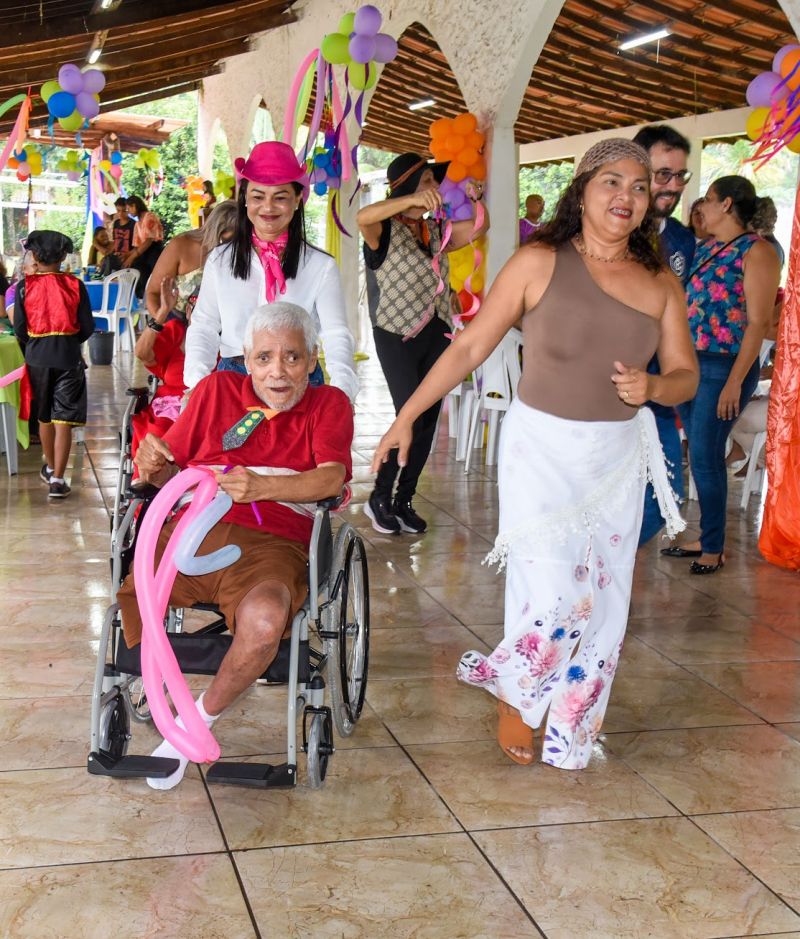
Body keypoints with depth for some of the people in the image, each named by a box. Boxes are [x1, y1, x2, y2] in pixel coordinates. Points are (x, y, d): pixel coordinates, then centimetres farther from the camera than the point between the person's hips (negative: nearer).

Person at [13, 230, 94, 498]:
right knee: (63, 419, -1)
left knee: (44, 416, 19)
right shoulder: (75, 285, -6)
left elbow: (19, 328, -6)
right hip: (68, 356, -1)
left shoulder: (25, 286, -6)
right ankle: (57, 479, -6)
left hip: (37, 356, 1)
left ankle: (50, 468, 37)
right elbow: (87, 327, -5)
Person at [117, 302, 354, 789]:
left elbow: (331, 477, -8)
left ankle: (199, 720, -7)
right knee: (125, 605, -25)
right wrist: (154, 464, -4)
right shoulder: (217, 390, 20)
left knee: (263, 620, -35)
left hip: (273, 543, -2)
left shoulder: (329, 404, 12)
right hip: (190, 530, 3)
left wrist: (261, 486, -26)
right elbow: (172, 473, 22)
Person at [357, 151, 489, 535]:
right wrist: (413, 200, -45)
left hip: (435, 335, 7)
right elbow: (363, 217, -32)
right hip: (397, 337, -7)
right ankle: (379, 499, 2)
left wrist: (476, 199, -5)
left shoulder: (434, 231, 12)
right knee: (410, 418, -15)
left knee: (428, 420, 6)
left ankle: (404, 501, 17)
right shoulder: (386, 232, -10)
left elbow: (479, 228, 15)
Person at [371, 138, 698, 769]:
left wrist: (654, 387, -16)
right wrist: (407, 417, -5)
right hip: (542, 447, -4)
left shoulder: (660, 285, 3)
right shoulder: (540, 263, -7)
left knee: (602, 597, 7)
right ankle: (513, 696, 20)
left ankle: (570, 727, 27)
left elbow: (686, 376, 8)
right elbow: (470, 346, -5)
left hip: (620, 455, 4)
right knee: (552, 595, -10)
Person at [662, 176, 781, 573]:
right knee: (701, 454, 12)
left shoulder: (756, 251, -9)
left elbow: (758, 322, -14)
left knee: (705, 456, -6)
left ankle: (714, 548, 7)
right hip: (690, 364, 7)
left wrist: (735, 381, -19)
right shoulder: (703, 250, 14)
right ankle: (707, 537, 22)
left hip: (724, 367, -7)